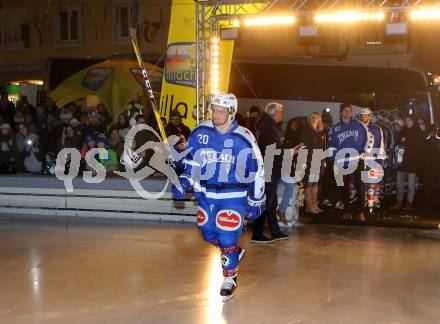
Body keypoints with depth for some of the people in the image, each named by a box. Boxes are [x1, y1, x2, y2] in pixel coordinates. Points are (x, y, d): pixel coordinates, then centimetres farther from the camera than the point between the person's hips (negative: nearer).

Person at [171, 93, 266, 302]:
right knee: (209, 234, 14)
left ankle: (230, 279, 17)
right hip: (206, 194, 5)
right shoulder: (200, 133, -4)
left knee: (227, 238, -6)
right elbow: (192, 163, 9)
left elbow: (256, 170, -6)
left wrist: (255, 201, -2)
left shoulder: (243, 139, -14)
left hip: (233, 196, -4)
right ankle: (235, 253, 43)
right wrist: (184, 182, -6)